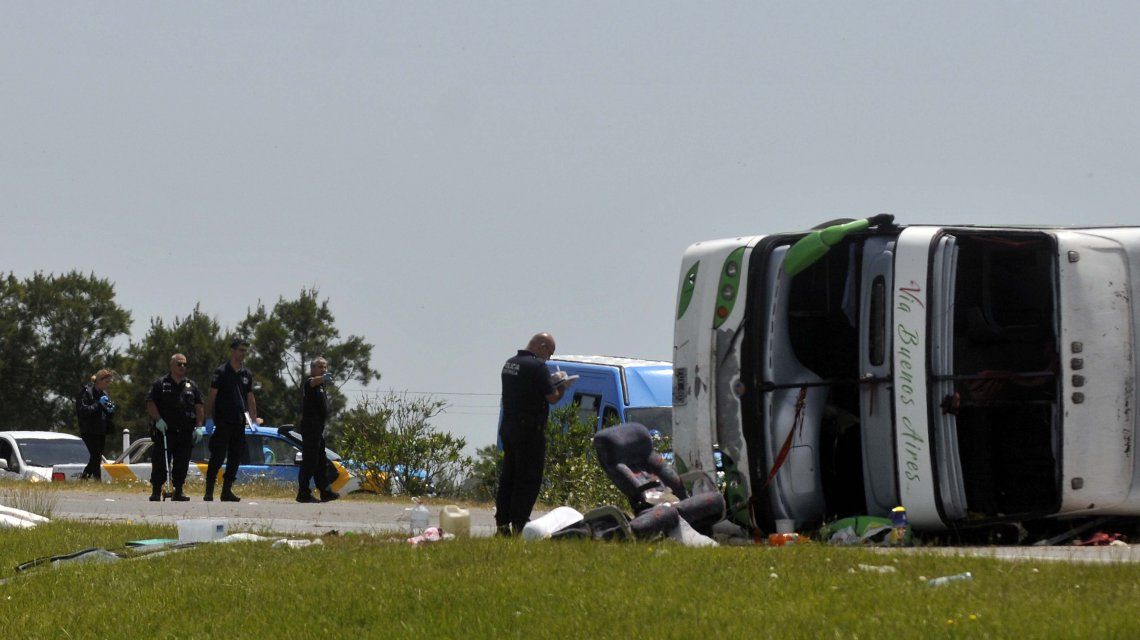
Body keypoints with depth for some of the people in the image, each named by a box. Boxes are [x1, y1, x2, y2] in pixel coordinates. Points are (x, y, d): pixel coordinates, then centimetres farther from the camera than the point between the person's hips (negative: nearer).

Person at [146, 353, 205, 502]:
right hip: (164, 431, -3)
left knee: (182, 463, 2)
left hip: (185, 433, 3)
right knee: (160, 463, -4)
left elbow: (199, 407, 13)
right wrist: (158, 420, -13)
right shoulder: (161, 384, 6)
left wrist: (199, 427, 2)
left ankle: (178, 491, 8)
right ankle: (156, 492, 1)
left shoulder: (191, 386, 15)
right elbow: (150, 404, 1)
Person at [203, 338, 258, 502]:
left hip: (239, 422, 6)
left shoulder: (247, 374, 13)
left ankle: (227, 490, 11)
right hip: (222, 421, -6)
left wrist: (254, 420, 11)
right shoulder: (221, 371, -3)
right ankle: (209, 491, -5)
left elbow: (250, 398, 18)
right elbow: (212, 396, -4)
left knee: (236, 457, 5)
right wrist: (209, 418, -9)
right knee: (217, 457, -8)